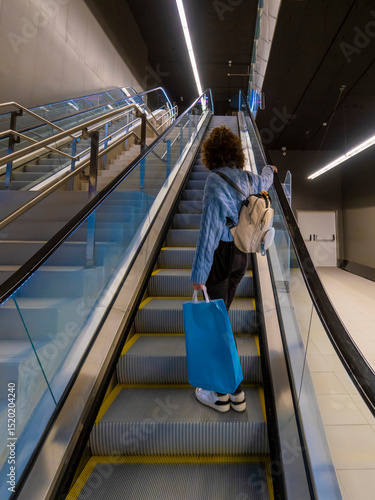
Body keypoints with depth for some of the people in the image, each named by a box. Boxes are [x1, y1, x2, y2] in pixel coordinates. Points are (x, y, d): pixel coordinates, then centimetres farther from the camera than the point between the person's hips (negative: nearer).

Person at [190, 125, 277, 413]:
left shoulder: (214, 181, -16)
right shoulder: (247, 178, 6)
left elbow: (209, 228, -20)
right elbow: (264, 181, 31)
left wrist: (199, 271, -16)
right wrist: (270, 171, 56)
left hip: (220, 254, -7)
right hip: (241, 254, 8)